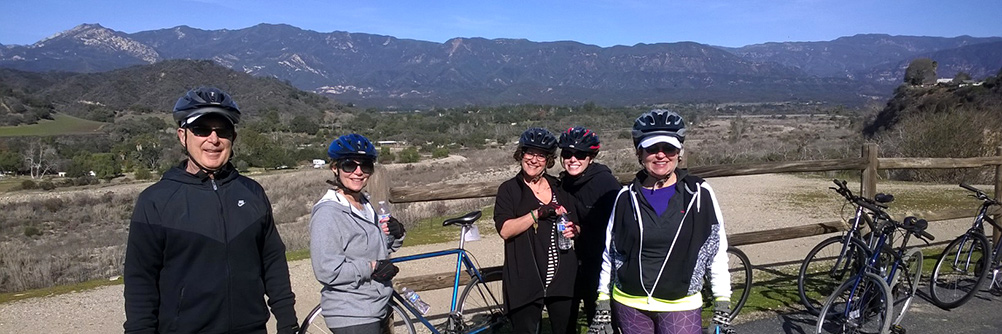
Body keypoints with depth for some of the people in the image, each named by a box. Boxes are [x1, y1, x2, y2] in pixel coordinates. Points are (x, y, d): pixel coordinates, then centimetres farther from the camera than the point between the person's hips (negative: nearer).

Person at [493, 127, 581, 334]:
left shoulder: (559, 188, 12)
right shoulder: (509, 189, 1)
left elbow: (576, 226, 20)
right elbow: (504, 230, -13)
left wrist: (573, 231, -3)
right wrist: (540, 212, -19)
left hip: (562, 278, 4)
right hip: (525, 281, -3)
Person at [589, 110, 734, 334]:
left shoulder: (700, 194, -4)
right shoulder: (627, 197, 0)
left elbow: (717, 252, 1)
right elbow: (609, 254, 5)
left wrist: (723, 311, 0)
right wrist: (602, 311, 6)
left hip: (681, 308, -1)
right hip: (629, 306, 2)